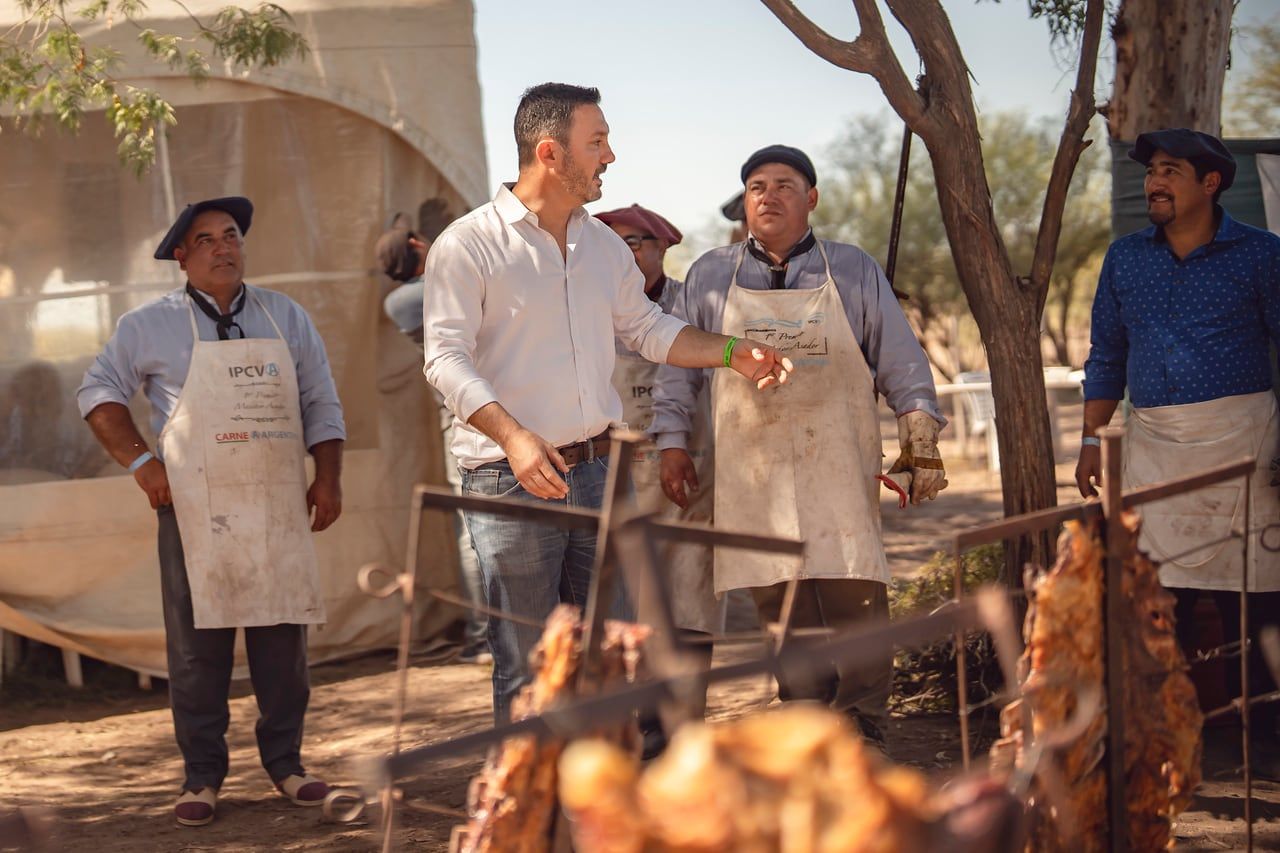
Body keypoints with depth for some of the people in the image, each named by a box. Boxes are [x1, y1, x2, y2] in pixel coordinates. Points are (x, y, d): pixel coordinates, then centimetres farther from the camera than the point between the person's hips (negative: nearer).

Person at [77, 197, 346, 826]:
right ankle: (202, 774, 7)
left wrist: (328, 478, 4)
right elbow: (98, 392, 9)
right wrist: (141, 462, -1)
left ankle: (284, 761, 16)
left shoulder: (287, 319, 12)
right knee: (197, 644, -1)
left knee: (284, 636, 4)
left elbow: (321, 404, 14)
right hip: (195, 508, -2)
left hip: (279, 508, 2)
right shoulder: (151, 326, 4)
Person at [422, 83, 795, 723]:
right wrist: (514, 437, -26)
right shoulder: (468, 245, -8)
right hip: (512, 480, -6)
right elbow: (446, 358, -14)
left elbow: (645, 329, 24)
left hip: (600, 471, 6)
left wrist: (732, 353, 11)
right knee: (526, 667, 0)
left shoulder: (604, 245, 13)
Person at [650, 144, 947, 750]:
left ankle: (861, 728, 0)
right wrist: (672, 443, 9)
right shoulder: (710, 277, 11)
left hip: (839, 469, -1)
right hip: (752, 474, 1)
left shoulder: (854, 271, 9)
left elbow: (901, 362, 10)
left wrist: (921, 444, 5)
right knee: (783, 609, 0)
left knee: (857, 596, -9)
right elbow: (676, 364, 16)